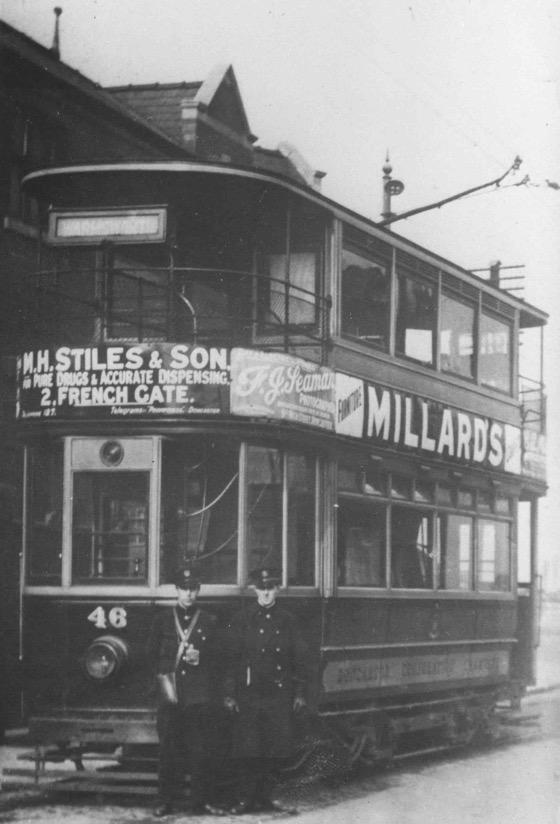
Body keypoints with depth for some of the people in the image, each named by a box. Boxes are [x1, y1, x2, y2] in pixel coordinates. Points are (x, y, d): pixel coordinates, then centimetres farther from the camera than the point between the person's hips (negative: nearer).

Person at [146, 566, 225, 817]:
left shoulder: (208, 621, 10)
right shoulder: (162, 620, 11)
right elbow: (152, 654, 12)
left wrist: (200, 658, -9)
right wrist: (165, 673, -2)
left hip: (199, 695, 0)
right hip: (170, 693, 0)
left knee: (202, 750, -2)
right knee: (168, 750, 0)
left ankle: (201, 800, 5)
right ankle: (165, 802, 5)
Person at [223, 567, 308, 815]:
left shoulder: (287, 621, 9)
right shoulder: (241, 620, 4)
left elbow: (299, 659, 10)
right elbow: (231, 658, 1)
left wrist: (299, 693, 4)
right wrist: (229, 694, -5)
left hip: (280, 695, 2)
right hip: (248, 694, -2)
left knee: (276, 749, 3)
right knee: (246, 750, -3)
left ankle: (266, 796, 15)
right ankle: (246, 798, 6)